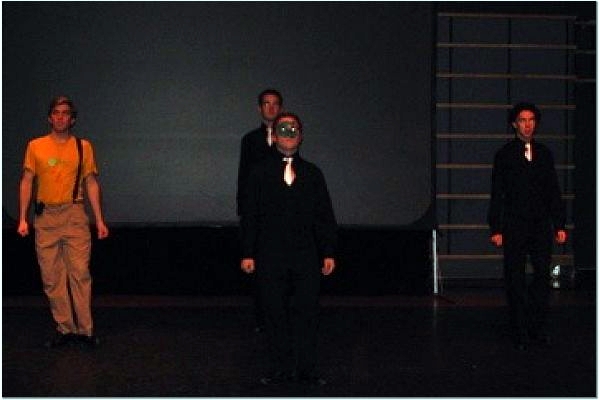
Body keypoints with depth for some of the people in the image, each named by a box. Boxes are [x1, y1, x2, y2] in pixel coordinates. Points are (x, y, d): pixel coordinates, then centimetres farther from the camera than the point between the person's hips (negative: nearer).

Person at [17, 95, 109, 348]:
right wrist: (22, 218, -1)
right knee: (51, 276, 2)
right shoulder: (35, 146, 7)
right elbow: (26, 182, 7)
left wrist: (99, 220, 4)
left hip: (74, 215, -1)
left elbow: (91, 184, 9)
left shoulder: (83, 147, 6)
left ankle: (85, 329, 0)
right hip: (45, 216, 1)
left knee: (80, 272, -6)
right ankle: (64, 329, 10)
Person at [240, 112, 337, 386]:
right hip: (271, 255, -1)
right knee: (275, 313, 3)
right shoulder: (260, 173, 7)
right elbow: (249, 215, 4)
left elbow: (325, 216, 10)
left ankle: (306, 369, 8)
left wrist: (329, 253, 4)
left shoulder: (312, 173, 11)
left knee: (307, 312, 0)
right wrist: (248, 253, -2)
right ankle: (280, 369, 12)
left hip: (306, 254, 1)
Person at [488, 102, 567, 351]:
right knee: (516, 280, 2)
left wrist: (559, 225, 7)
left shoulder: (544, 153, 11)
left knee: (543, 276, 1)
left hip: (541, 226, 3)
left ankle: (537, 327, 13)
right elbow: (497, 194, 0)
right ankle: (521, 333, 9)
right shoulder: (505, 155, 2)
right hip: (514, 227, -3)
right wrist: (496, 229, -6)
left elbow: (553, 191, 12)